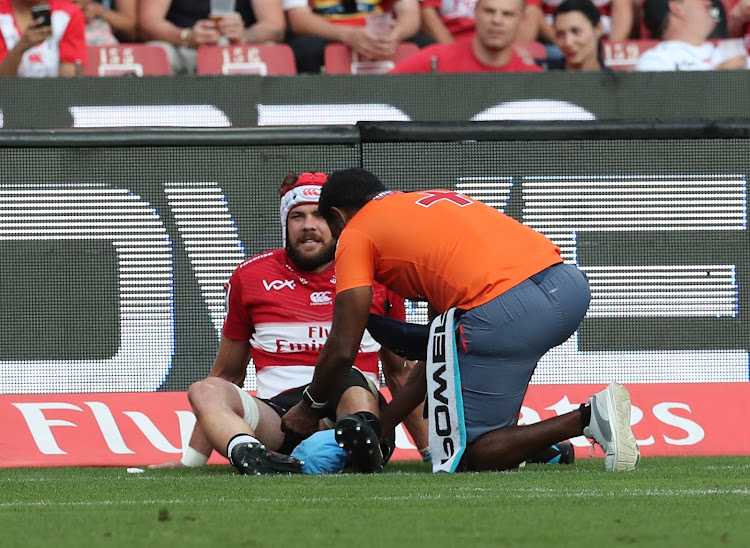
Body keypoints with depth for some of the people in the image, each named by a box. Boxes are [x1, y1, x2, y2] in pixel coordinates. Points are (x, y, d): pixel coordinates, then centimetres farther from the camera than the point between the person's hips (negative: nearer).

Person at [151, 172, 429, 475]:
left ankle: (362, 445, -67)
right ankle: (250, 455, -59)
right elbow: (227, 375, 24)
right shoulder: (250, 277, 16)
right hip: (278, 413, 1)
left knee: (352, 383, -35)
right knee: (204, 391, -27)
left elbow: (400, 373, 25)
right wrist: (191, 460, 19)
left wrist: (429, 450, 22)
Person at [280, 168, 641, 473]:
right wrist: (385, 422, 39)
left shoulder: (356, 234, 14)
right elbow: (439, 350, 36)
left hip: (503, 312, -8)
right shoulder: (431, 201, 36)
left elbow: (342, 350, 8)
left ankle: (586, 419, -15)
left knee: (464, 459, 4)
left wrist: (308, 409, 27)